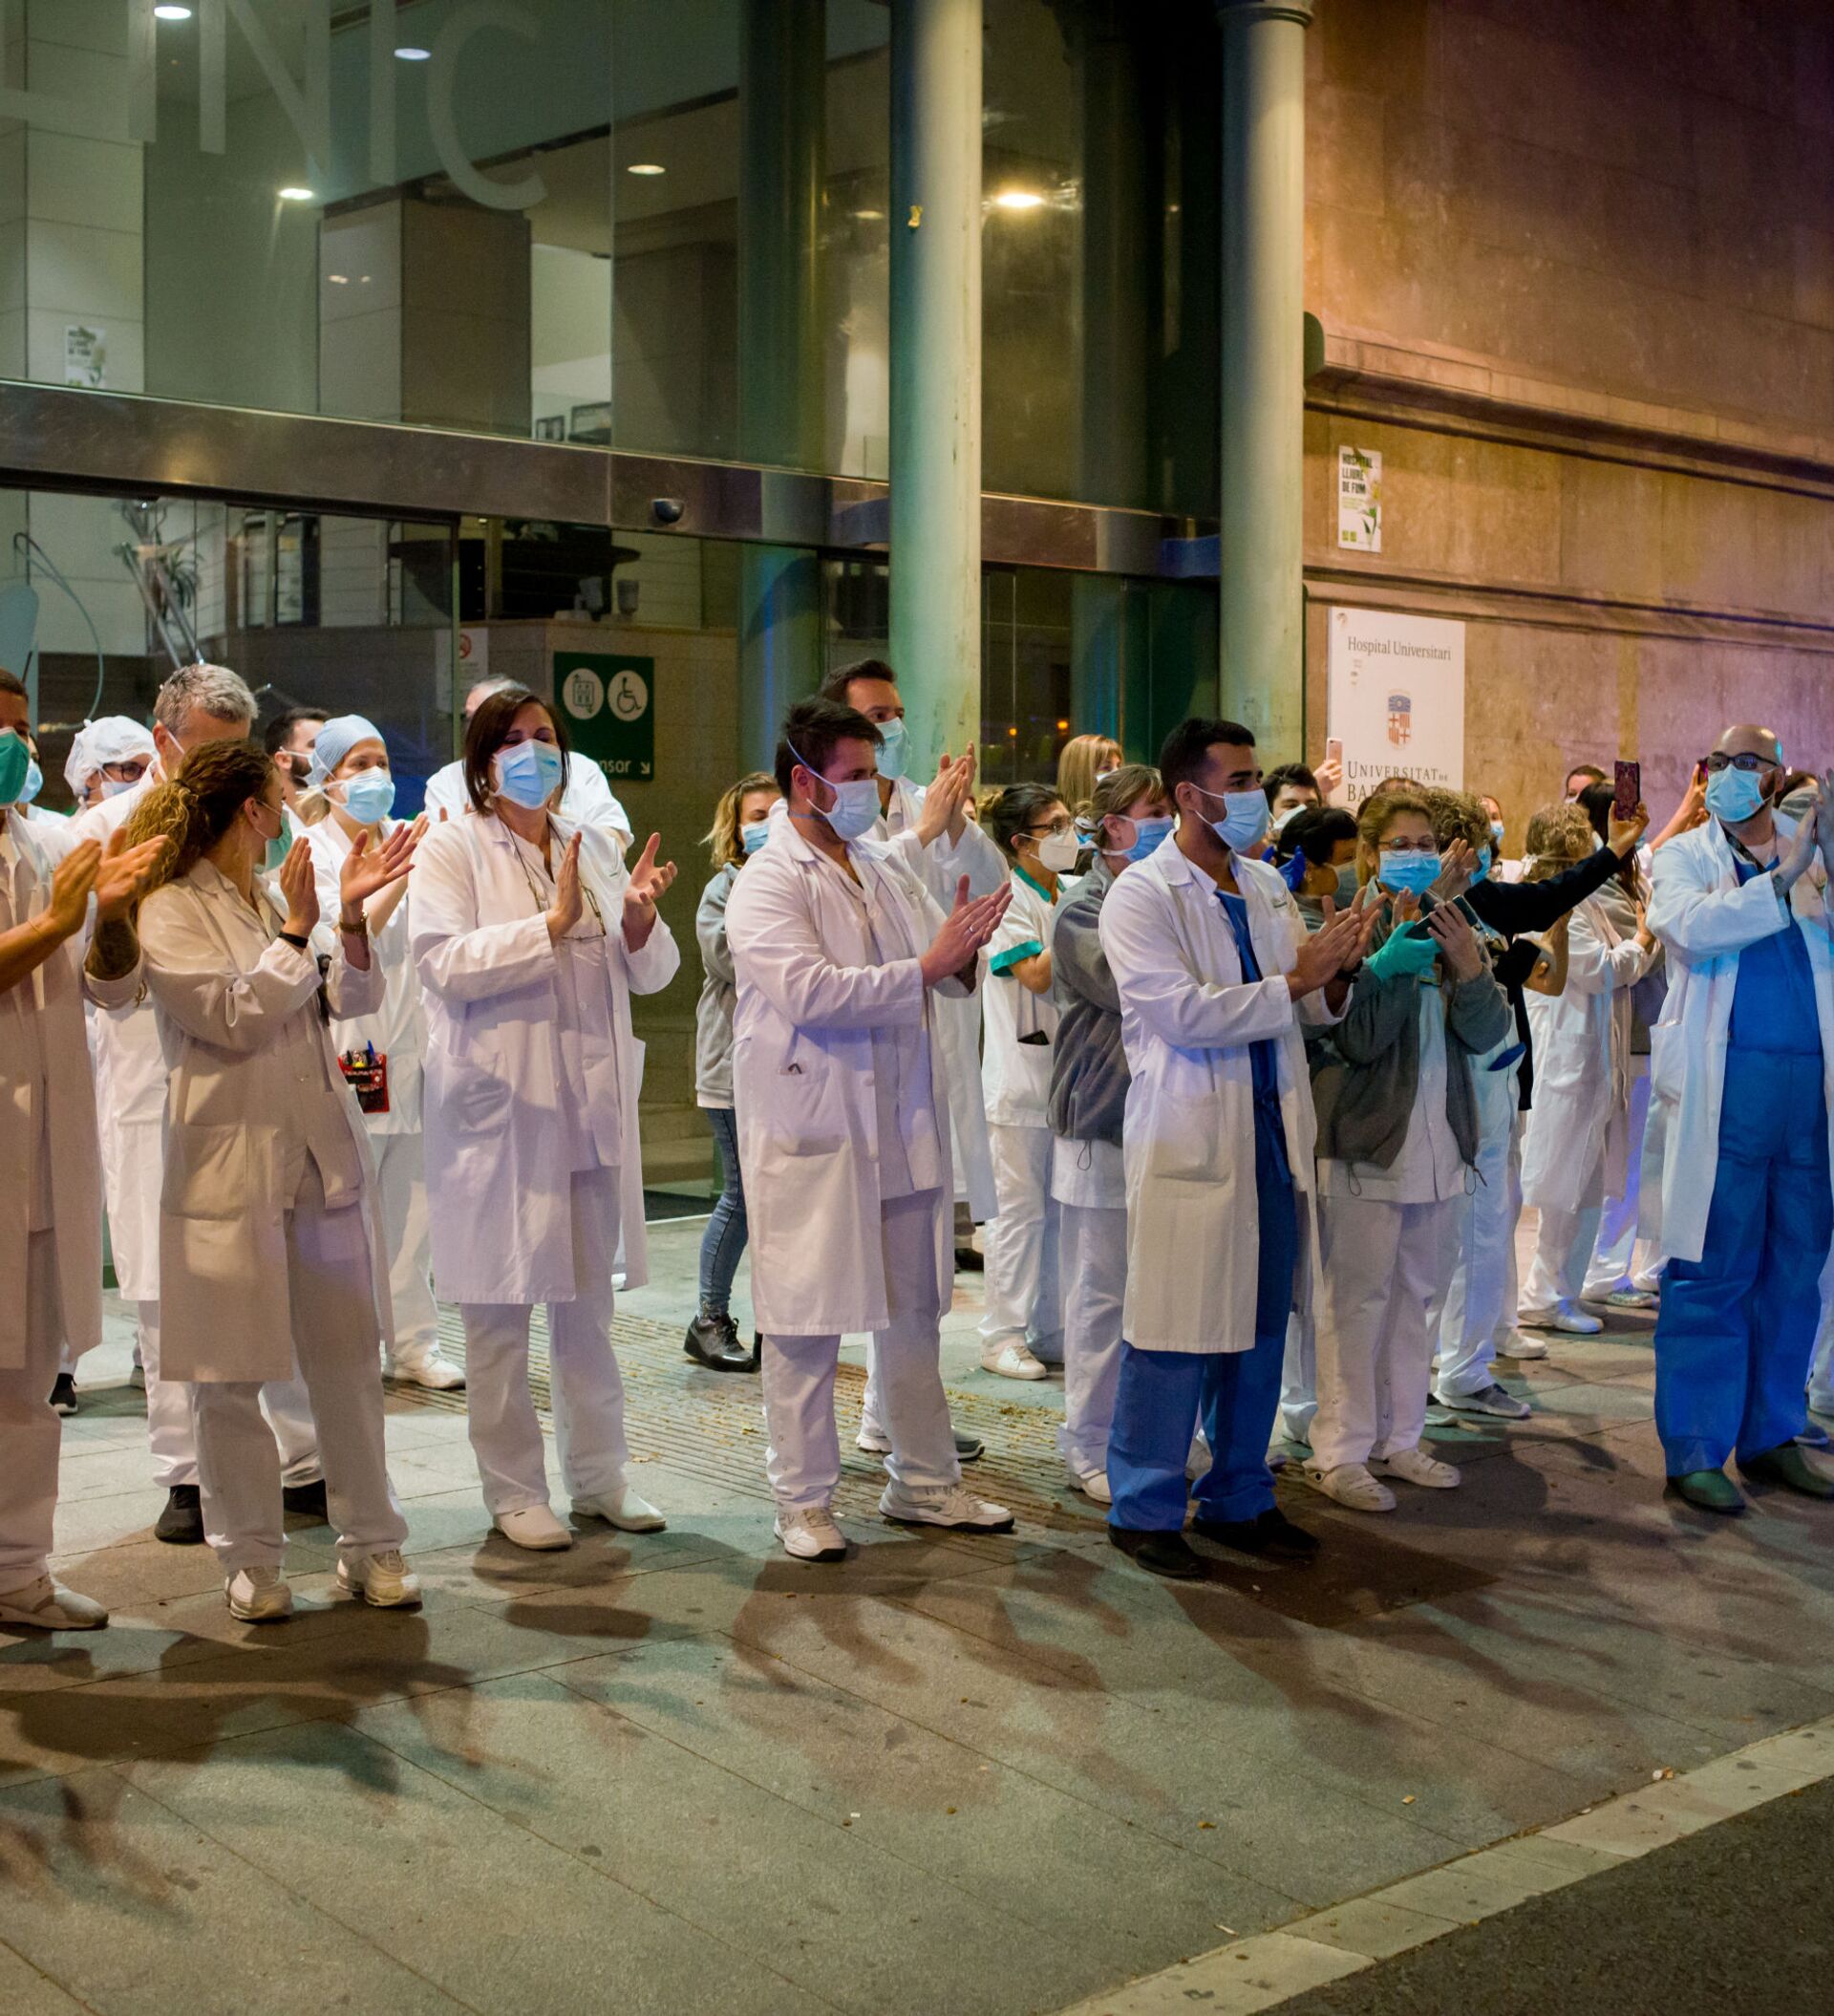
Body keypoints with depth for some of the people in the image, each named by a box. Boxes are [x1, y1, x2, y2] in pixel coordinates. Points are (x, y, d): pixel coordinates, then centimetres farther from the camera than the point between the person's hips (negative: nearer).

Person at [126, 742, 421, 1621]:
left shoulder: (278, 896, 14)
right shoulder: (170, 913, -6)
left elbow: (349, 1001, 11)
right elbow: (236, 1018, -14)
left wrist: (351, 919, -3)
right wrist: (296, 932, -12)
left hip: (321, 1151, 6)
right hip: (230, 1162, -6)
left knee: (348, 1357, 7)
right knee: (229, 1374, 3)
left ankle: (370, 1544, 17)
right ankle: (250, 1557, 16)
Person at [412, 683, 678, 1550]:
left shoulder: (596, 847, 14)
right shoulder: (452, 847, -1)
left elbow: (652, 973, 13)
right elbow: (443, 962, -15)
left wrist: (639, 920, -8)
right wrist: (551, 926, -21)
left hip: (589, 1106, 5)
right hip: (498, 1106, -5)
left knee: (588, 1303, 12)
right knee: (499, 1312, 1)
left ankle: (599, 1476, 22)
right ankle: (512, 1490, 12)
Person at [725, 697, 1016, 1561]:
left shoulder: (886, 866, 13)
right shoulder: (768, 883, -9)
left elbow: (941, 968, 18)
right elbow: (809, 990, -22)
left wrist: (964, 947, -5)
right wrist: (926, 969, -22)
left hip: (902, 1126, 7)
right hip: (811, 1135, -7)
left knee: (914, 1314, 14)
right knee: (806, 1325, 2)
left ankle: (924, 1482, 26)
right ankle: (803, 1501, 14)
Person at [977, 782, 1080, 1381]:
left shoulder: (1073, 896, 12)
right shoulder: (1008, 900, -9)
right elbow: (1036, 975, -20)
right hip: (1021, 1077, -7)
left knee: (1061, 1208, 10)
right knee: (1020, 1208, -3)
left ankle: (1050, 1331, 18)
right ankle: (1002, 1335, 6)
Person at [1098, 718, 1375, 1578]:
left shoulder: (1267, 885, 12)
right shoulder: (1142, 896, -9)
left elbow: (1312, 1008, 16)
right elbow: (1183, 1013, -20)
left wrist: (1336, 971, -6)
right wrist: (1294, 980, -17)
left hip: (1272, 1132, 7)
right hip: (1190, 1142, -7)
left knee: (1260, 1326, 13)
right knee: (1176, 1331, -1)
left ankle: (1238, 1497, 26)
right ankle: (1145, 1508, 13)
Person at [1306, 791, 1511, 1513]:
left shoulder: (1451, 928, 10)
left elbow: (1486, 1034, 2)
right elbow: (1358, 1036, -17)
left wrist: (1469, 967, -14)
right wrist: (1392, 958, -28)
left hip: (1436, 1139, 6)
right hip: (1367, 1137, -6)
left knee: (1414, 1293, 13)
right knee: (1358, 1297, -3)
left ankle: (1398, 1439, 23)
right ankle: (1339, 1452, 3)